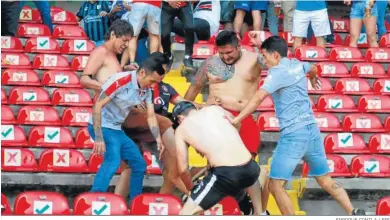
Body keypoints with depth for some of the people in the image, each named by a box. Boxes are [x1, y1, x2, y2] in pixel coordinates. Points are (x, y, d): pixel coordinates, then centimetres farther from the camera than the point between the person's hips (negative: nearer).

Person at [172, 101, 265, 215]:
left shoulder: (181, 130, 11)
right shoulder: (215, 109, 17)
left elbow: (183, 169, 12)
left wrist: (190, 189, 32)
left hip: (225, 174, -4)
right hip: (250, 168, 5)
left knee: (185, 214, 5)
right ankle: (259, 214, 46)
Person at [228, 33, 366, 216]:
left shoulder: (277, 72, -9)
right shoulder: (297, 64, 13)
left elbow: (258, 98, -19)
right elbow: (313, 69, 37)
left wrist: (236, 119, -17)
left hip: (293, 134, -8)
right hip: (311, 129, 9)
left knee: (276, 186, -6)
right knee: (326, 180, 17)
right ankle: (354, 213, 11)